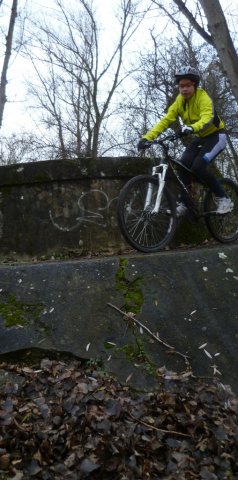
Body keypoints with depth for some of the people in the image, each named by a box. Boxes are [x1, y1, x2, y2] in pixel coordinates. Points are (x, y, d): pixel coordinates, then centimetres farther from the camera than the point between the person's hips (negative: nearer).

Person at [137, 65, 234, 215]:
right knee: (184, 164, -17)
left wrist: (192, 128, -61)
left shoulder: (203, 97, -22)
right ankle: (183, 203, -7)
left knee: (198, 166, -26)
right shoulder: (179, 102, -6)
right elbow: (165, 121, -14)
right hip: (199, 138, 6)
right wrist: (147, 137, -29)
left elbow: (207, 117, -40)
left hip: (216, 136, -6)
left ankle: (224, 198, -12)